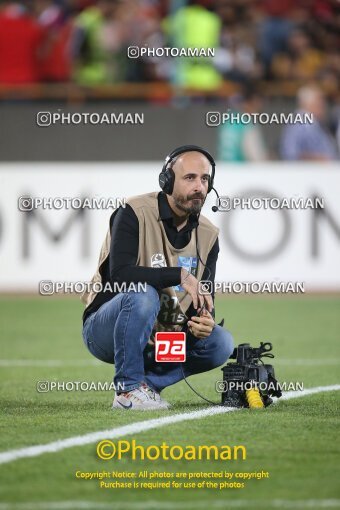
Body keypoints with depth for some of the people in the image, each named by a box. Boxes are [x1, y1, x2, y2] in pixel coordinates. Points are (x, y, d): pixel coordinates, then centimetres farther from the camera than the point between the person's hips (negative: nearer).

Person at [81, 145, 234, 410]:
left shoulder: (208, 235, 2)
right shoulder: (134, 213, -17)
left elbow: (204, 300, 4)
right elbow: (119, 275, -29)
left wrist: (203, 321, -20)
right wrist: (179, 274, -33)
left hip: (164, 334, 6)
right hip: (104, 328, -6)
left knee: (221, 343, -14)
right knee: (142, 294, -36)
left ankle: (149, 380, 1)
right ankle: (128, 388, -23)